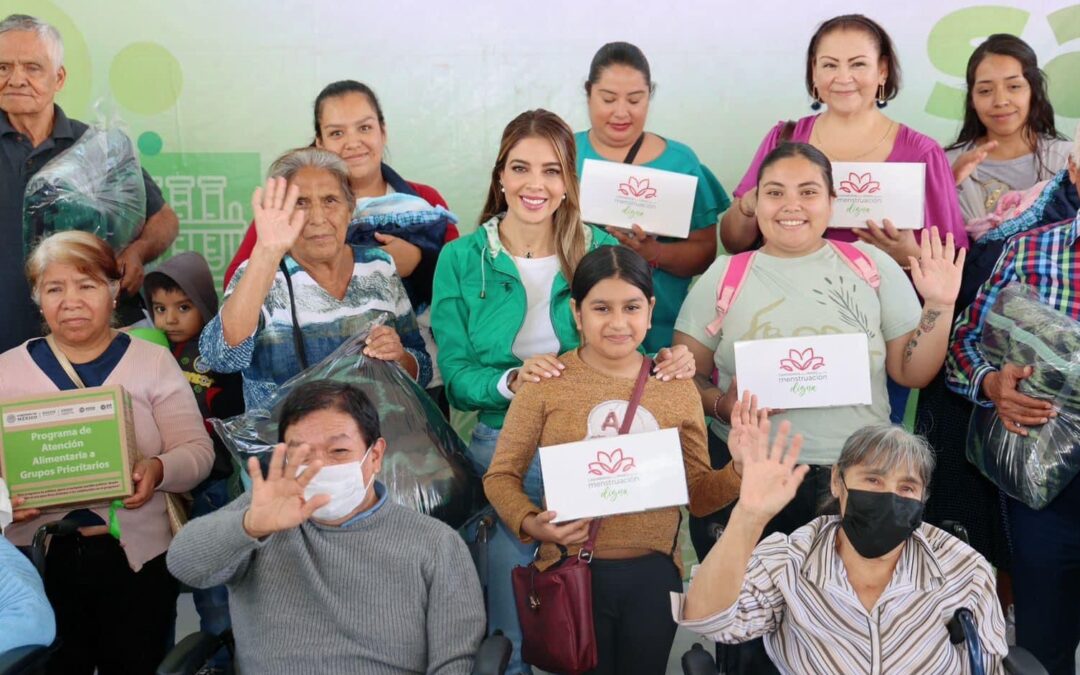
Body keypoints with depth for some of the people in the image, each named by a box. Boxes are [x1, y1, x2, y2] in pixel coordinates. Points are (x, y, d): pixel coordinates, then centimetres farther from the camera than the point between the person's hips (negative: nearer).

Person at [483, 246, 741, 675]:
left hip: (655, 573, 3)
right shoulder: (547, 383, -6)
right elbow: (501, 475, -1)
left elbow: (697, 495, 7)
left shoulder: (678, 389, 2)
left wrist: (741, 471, -12)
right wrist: (530, 522, -19)